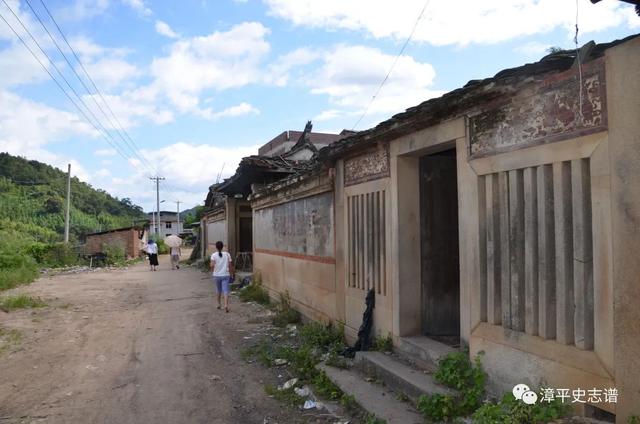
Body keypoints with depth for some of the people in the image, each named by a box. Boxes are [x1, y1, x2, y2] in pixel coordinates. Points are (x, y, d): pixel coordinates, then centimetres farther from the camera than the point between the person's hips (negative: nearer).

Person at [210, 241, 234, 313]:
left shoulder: (214, 255, -4)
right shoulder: (227, 254, 0)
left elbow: (212, 265, -16)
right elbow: (230, 265, 0)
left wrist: (213, 270, 5)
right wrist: (231, 274, 11)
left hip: (217, 275, 1)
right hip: (226, 275, -1)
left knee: (219, 290, 19)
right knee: (225, 291, -5)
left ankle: (219, 304, 32)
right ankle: (226, 305, -22)